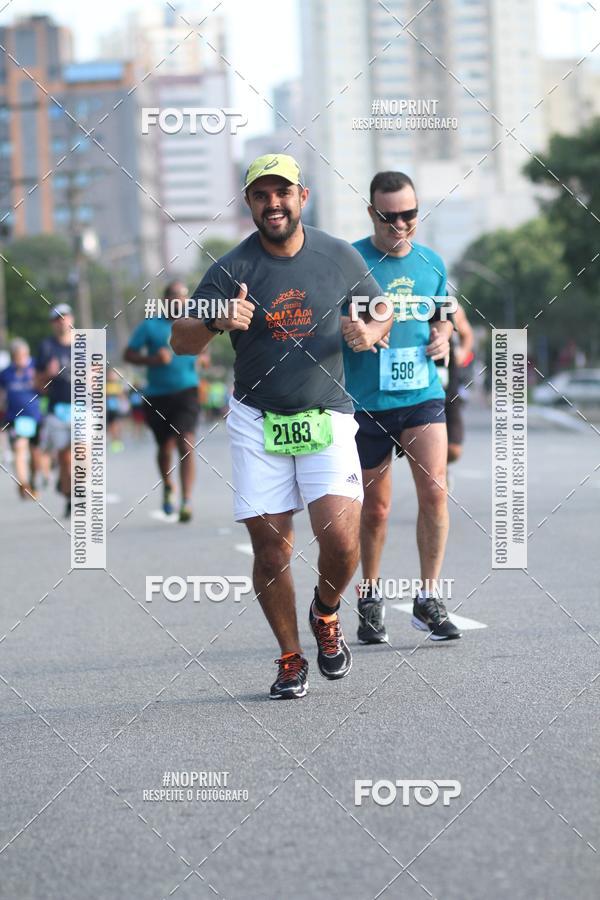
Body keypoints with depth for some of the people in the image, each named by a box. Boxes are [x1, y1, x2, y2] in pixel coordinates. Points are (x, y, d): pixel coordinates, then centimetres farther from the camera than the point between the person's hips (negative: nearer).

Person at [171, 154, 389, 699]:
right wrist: (220, 323, -24)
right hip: (257, 424, 0)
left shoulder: (339, 257, 2)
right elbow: (182, 342, -4)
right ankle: (291, 659, 15)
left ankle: (326, 615, 17)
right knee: (271, 549, -2)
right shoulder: (232, 269, -3)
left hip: (327, 419, 0)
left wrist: (372, 332, -7)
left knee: (340, 539, -15)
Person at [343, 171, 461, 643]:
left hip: (423, 395, 2)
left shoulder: (432, 263, 8)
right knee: (375, 507, 7)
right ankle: (370, 596, 26)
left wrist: (442, 336, 2)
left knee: (435, 489, -14)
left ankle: (428, 597, -3)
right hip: (367, 402, -2)